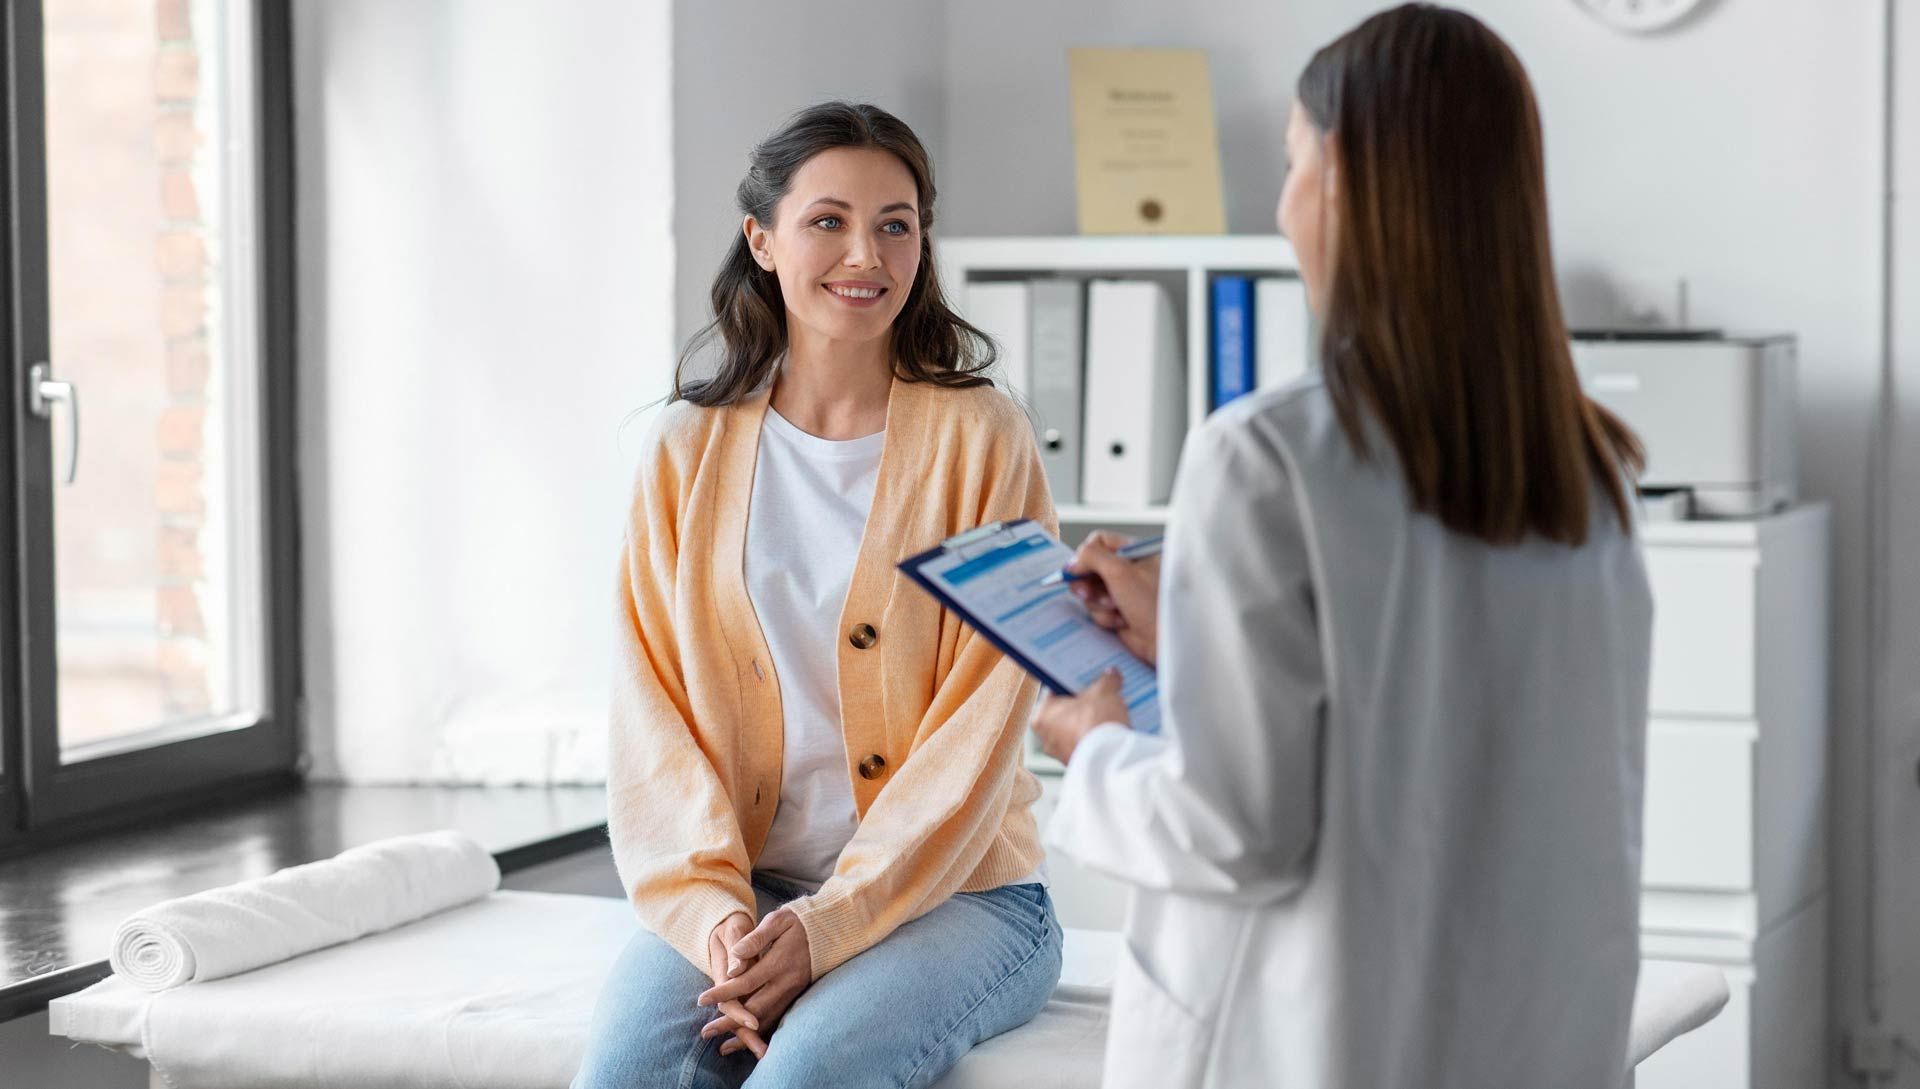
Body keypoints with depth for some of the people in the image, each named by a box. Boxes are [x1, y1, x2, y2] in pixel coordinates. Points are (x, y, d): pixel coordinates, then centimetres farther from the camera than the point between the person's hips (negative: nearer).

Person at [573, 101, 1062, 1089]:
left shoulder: (979, 440, -2)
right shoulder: (691, 449, 8)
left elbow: (977, 735, -7)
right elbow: (656, 713, 3)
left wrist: (826, 924, -16)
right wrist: (713, 911, -13)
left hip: (951, 888, -2)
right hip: (740, 888, 3)